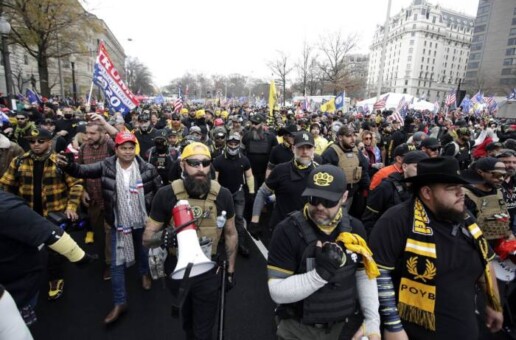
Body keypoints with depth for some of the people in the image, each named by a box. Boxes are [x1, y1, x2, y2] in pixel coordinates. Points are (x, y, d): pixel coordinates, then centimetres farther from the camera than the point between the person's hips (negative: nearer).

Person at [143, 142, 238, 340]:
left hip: (209, 272, -1)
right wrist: (165, 236, -32)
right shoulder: (166, 195, -16)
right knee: (186, 322, 29)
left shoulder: (222, 195, -13)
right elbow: (147, 238, -10)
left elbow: (231, 234, 0)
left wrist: (230, 269, 4)